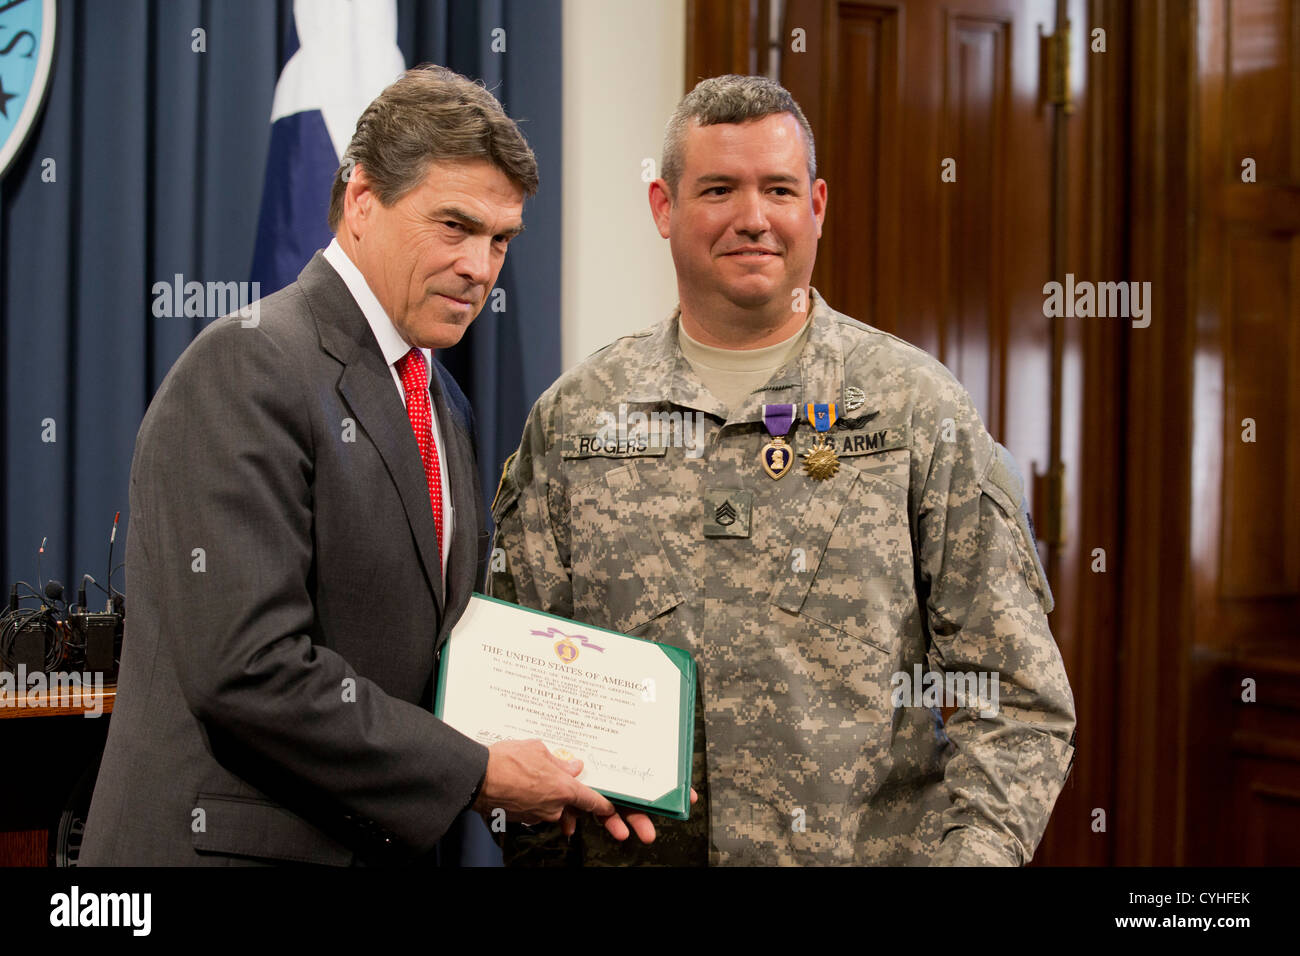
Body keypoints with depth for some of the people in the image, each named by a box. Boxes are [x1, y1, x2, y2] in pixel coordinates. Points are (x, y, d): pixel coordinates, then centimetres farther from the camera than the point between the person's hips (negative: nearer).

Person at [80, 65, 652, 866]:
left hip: (387, 843, 8)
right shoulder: (247, 367, -15)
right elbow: (248, 669, -23)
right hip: (238, 841, -8)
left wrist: (547, 769, -3)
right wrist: (475, 775, -16)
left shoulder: (443, 406, 12)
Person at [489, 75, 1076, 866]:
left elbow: (1013, 693, -4)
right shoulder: (572, 417, 3)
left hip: (872, 846, -1)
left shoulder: (921, 408, -2)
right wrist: (542, 851, -6)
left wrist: (977, 848, -16)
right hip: (634, 852, 2)